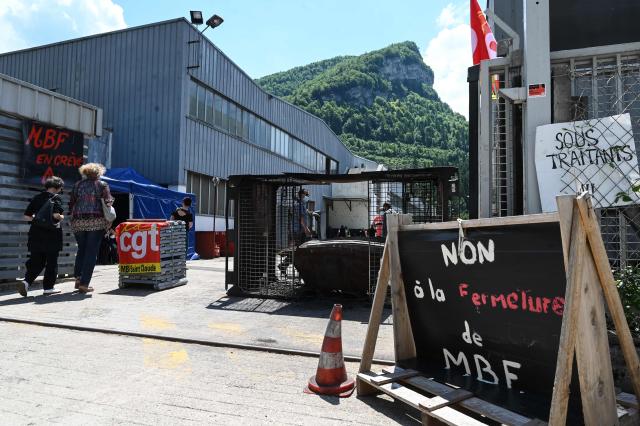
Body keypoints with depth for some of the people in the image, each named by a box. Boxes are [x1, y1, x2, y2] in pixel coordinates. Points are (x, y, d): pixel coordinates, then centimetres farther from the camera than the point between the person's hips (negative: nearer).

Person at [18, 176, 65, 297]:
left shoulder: (37, 197, 9)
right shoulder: (55, 197, -7)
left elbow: (27, 216, 8)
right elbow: (56, 215, -21)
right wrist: (62, 218, 0)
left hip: (36, 234, 5)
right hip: (51, 234, -5)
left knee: (36, 261, 12)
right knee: (51, 262, 6)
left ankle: (26, 281, -7)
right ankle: (48, 287, 10)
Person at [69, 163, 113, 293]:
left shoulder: (77, 185, 13)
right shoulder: (102, 185, 3)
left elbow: (71, 204, 11)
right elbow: (108, 203, -5)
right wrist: (108, 222, 1)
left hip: (78, 222, 4)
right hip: (96, 222, -3)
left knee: (81, 249, 19)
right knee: (91, 252, 0)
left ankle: (78, 278, 14)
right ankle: (84, 284, -3)